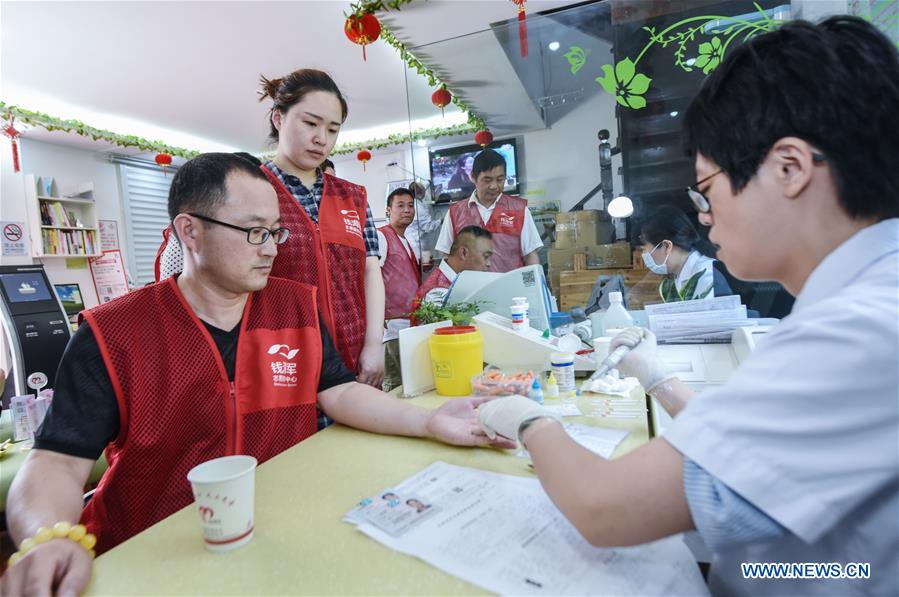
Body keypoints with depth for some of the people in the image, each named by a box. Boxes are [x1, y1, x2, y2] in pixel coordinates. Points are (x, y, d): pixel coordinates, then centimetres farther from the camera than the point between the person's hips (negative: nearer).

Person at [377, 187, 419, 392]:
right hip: (393, 325, -8)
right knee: (395, 384, -6)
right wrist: (380, 319, -19)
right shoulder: (381, 236, -7)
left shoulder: (406, 242, 20)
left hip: (411, 324, 9)